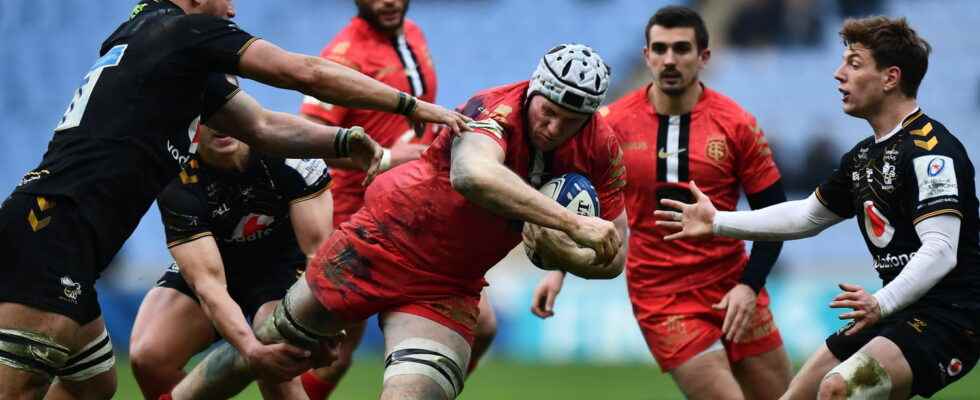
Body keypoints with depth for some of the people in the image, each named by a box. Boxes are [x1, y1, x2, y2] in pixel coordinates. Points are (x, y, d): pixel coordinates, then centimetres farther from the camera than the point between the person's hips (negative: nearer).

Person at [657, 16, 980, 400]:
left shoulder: (930, 149, -17)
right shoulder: (864, 156, 14)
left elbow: (941, 251, -26)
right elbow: (806, 215, 28)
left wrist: (882, 303, -39)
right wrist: (718, 222, 27)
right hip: (900, 315, 10)